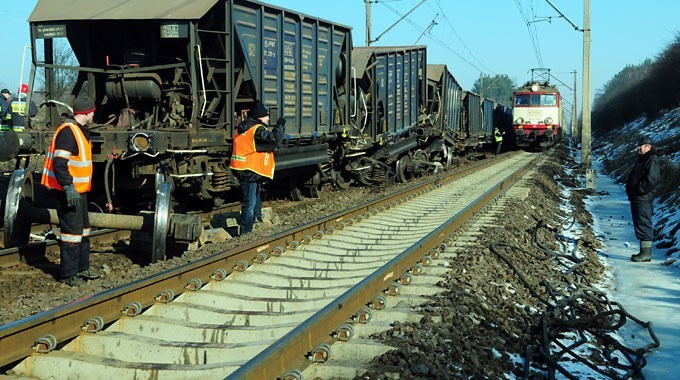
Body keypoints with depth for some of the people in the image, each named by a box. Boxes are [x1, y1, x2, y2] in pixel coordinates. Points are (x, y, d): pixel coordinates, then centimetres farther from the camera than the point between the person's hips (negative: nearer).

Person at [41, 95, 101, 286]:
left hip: (78, 190, 11)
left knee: (83, 229, 18)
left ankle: (82, 268, 30)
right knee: (72, 231, -6)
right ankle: (69, 274, 3)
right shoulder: (68, 131, -18)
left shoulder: (80, 130, 15)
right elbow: (59, 163, -25)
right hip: (69, 191, -11)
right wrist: (69, 188, -30)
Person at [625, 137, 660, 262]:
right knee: (640, 224, 14)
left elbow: (652, 179, -24)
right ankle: (644, 252, 21)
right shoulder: (641, 159, 20)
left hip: (643, 199, -11)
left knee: (643, 225, -10)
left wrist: (639, 189, -18)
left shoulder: (652, 161, -13)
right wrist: (631, 192, 16)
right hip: (636, 198, 11)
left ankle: (646, 253, -8)